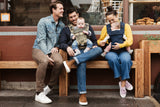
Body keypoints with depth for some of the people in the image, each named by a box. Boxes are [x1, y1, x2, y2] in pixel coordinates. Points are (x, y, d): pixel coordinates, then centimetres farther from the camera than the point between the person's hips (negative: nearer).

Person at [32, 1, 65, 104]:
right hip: (39, 49, -4)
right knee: (44, 61, -38)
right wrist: (47, 55, -24)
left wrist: (56, 47, -3)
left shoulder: (62, 25, 15)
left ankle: (49, 87, -11)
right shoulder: (43, 21, -3)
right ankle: (39, 93, -29)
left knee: (59, 61, -32)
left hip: (53, 49, 4)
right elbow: (41, 40, -12)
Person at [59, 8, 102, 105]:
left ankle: (72, 62, -42)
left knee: (99, 49, -34)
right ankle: (82, 94, -40)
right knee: (82, 63, -38)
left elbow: (94, 40, 20)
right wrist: (67, 47, -15)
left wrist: (94, 46, -4)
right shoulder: (66, 30, 22)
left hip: (87, 52, 2)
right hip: (75, 52, -2)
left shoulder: (87, 27, 26)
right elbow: (61, 43, 9)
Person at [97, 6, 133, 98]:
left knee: (125, 60, -36)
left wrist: (121, 45, -15)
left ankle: (122, 84, -24)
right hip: (111, 52, 1)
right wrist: (101, 43, -2)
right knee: (113, 59, -37)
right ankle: (124, 81, -24)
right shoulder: (106, 28, 18)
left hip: (123, 51, 0)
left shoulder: (125, 26, 14)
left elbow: (130, 41, 3)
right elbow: (100, 40, 24)